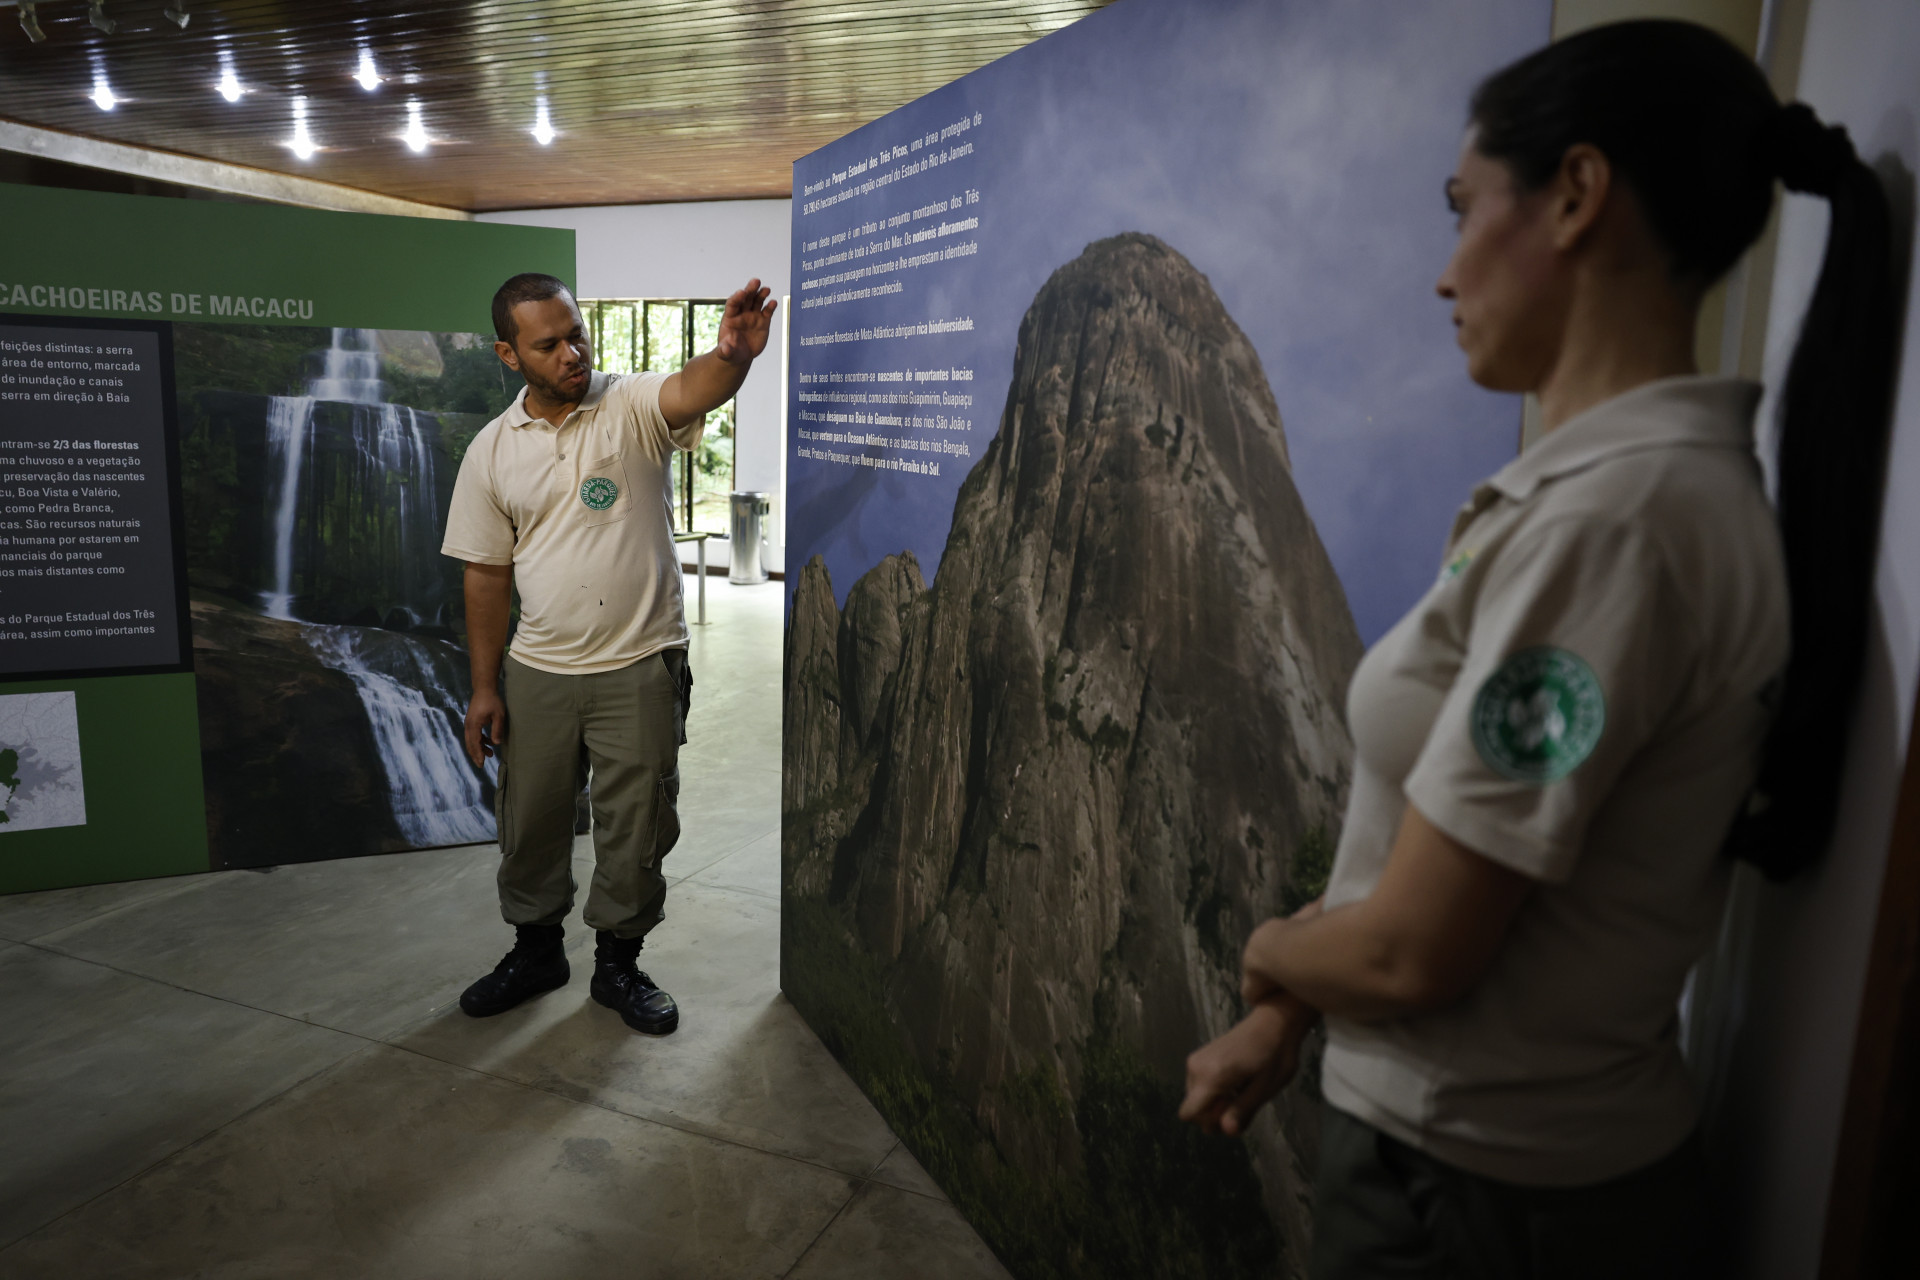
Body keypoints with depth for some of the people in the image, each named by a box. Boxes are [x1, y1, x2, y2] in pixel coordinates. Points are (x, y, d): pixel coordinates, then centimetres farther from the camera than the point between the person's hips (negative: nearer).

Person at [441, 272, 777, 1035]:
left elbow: (694, 391, -30)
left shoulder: (632, 408, -6)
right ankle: (536, 952, 39)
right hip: (537, 672, 3)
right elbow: (487, 573, 6)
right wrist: (484, 686, 4)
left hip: (640, 668, -3)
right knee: (530, 822, 16)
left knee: (635, 829, 8)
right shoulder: (492, 450, 3)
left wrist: (732, 355, -54)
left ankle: (618, 964, 29)